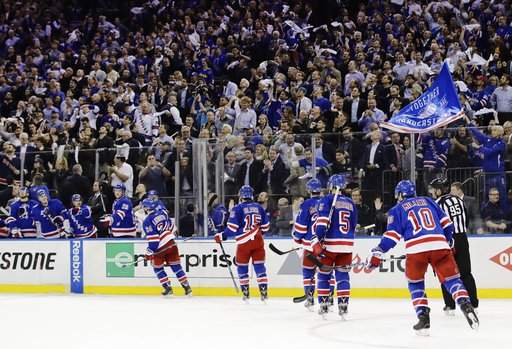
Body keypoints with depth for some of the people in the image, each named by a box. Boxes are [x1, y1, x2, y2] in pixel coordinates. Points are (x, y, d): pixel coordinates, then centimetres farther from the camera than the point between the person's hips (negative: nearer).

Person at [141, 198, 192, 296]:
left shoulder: (147, 221, -13)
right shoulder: (162, 212, 5)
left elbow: (152, 240, -17)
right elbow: (172, 225, 17)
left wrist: (149, 252, -11)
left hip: (161, 248, -6)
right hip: (172, 244, 6)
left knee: (157, 267, 13)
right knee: (176, 266, 10)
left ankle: (167, 287, 6)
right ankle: (187, 287, 7)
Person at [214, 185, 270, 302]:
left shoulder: (237, 208, -7)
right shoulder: (259, 207, 7)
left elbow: (232, 227, -11)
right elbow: (265, 226, 12)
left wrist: (222, 236, 0)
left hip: (244, 242, -3)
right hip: (258, 241, 3)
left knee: (242, 267, 11)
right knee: (259, 266, 7)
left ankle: (245, 292, 11)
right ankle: (264, 291, 1)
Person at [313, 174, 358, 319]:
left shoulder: (327, 200, -4)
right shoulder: (350, 203, 12)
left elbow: (322, 221, -16)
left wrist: (318, 240, -17)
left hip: (330, 244, -4)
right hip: (347, 245, 4)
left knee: (324, 274, 9)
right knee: (343, 275, 8)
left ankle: (323, 306, 8)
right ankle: (343, 307, 1)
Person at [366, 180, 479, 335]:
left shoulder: (397, 210, 16)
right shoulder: (428, 201, 25)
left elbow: (392, 235, 6)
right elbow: (446, 223, 24)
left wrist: (377, 253, 10)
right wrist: (448, 241, 37)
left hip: (416, 249, -2)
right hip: (439, 245, 2)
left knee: (415, 283, 18)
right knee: (451, 278, 6)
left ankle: (423, 317, 5)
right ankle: (466, 306, -17)